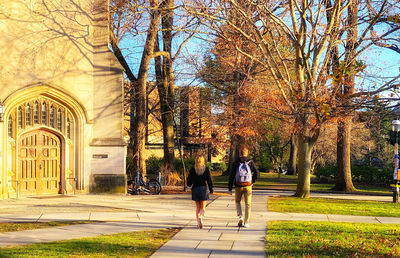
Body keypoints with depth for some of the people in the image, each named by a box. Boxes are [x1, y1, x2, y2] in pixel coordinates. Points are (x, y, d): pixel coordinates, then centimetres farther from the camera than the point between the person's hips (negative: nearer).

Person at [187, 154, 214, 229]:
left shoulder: (192, 169, -4)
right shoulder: (206, 169, -4)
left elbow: (189, 180, -1)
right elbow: (209, 180, -3)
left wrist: (189, 185, 21)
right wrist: (211, 189, 5)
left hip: (195, 189, 1)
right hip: (203, 188, -1)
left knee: (198, 207, 11)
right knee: (203, 207, 6)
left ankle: (199, 223, 6)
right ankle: (200, 216, -25)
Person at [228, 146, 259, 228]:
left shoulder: (236, 163, -2)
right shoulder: (250, 162, -1)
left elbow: (232, 176, -3)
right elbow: (257, 173, -3)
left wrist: (230, 188, 1)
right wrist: (252, 181, 13)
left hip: (238, 186, 0)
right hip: (248, 186, 0)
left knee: (237, 202, 20)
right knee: (248, 204, 7)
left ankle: (240, 216, 2)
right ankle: (246, 222, 4)